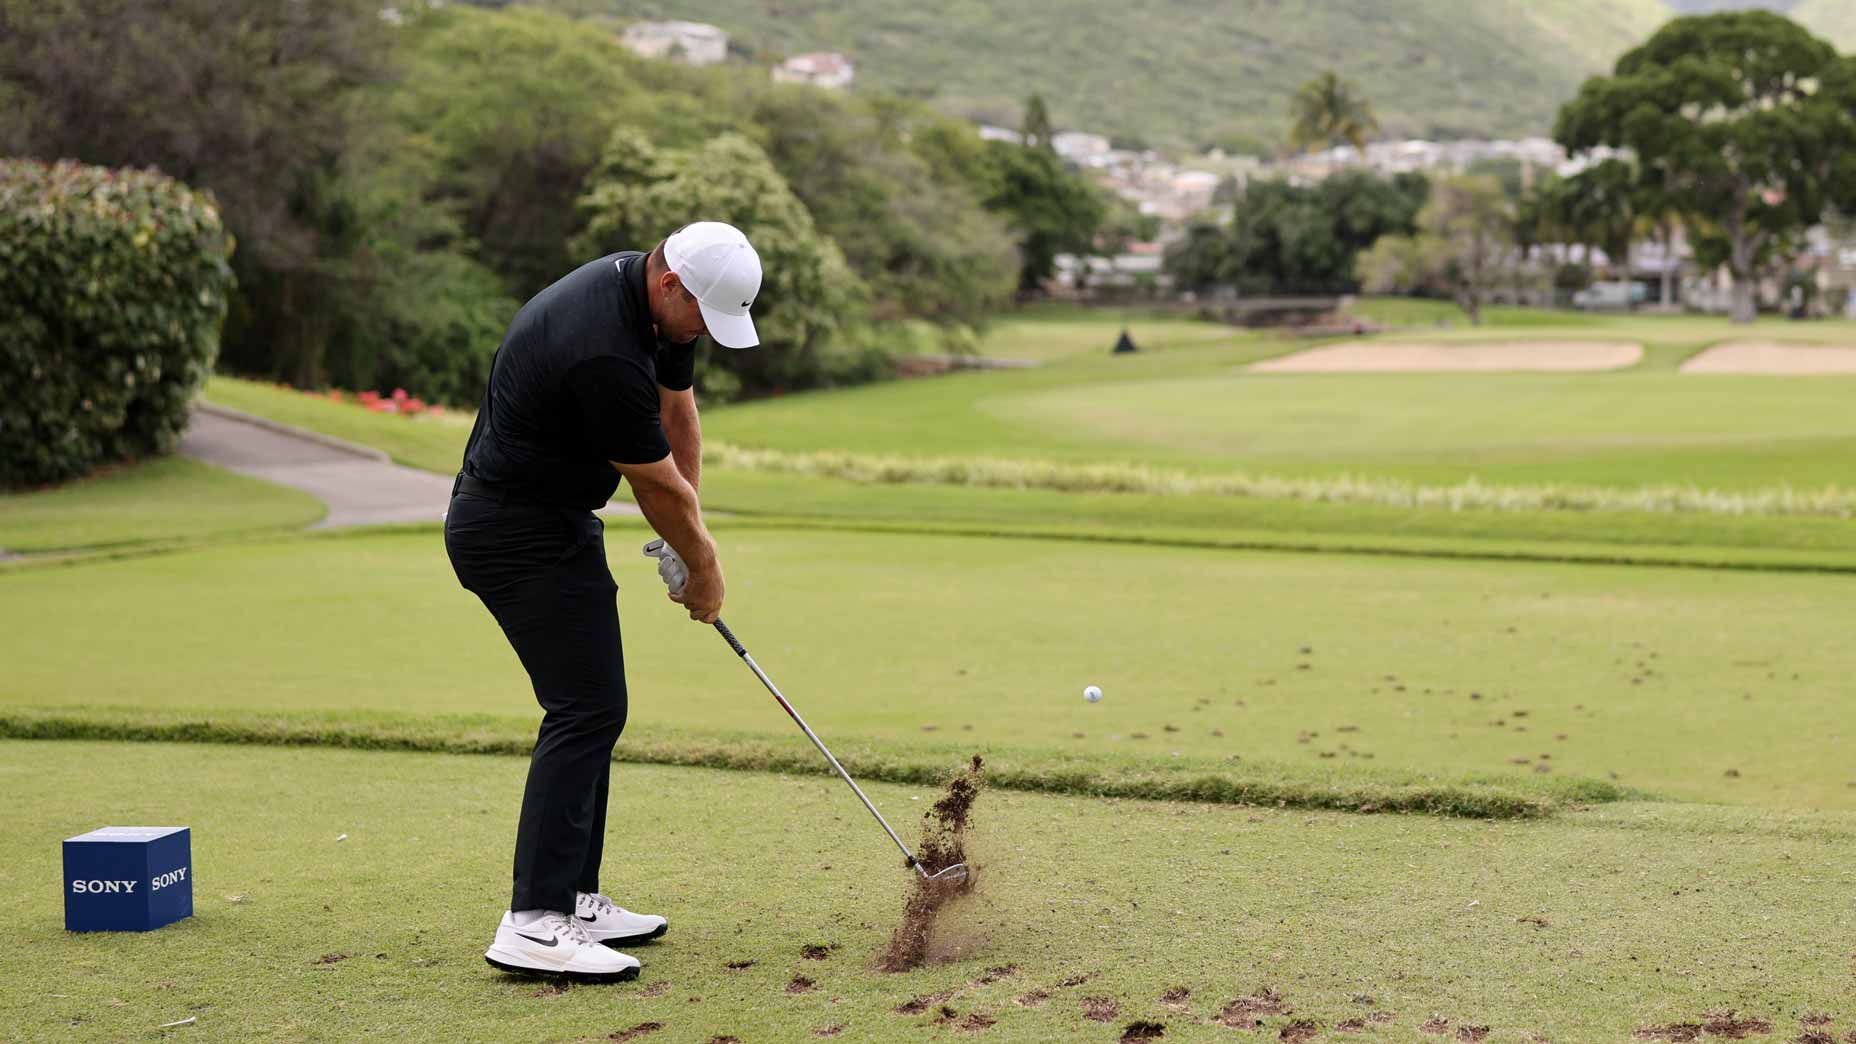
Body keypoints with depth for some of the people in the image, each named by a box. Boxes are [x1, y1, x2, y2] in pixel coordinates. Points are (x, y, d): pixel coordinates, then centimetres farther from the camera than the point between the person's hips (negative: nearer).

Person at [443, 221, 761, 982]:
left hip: (551, 522, 10)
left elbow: (678, 414, 14)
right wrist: (704, 562, -1)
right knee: (586, 709, -14)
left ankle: (572, 899, 16)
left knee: (588, 710, 11)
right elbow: (661, 487, -17)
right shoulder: (603, 354, -30)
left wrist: (691, 542, 9)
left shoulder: (655, 300, 1)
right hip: (520, 533, -10)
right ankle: (533, 924, -16)